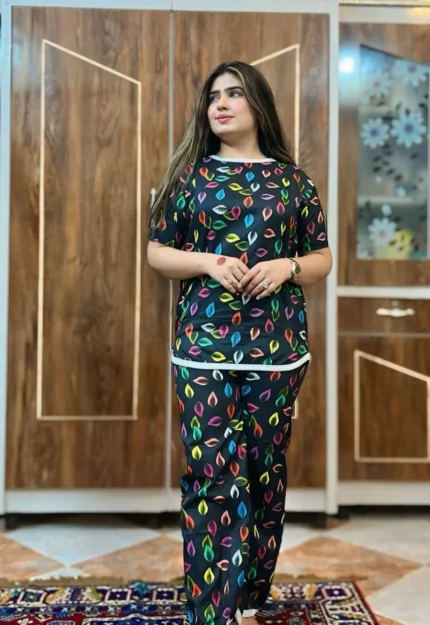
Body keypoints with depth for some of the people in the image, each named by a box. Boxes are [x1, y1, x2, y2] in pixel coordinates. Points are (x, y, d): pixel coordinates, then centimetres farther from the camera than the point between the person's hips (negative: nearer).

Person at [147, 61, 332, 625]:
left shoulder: (293, 181, 7)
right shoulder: (191, 175, 7)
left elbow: (322, 258, 11)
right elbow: (157, 251, 6)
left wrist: (287, 266, -11)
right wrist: (209, 263, -12)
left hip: (276, 348, 1)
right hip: (203, 347, -1)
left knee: (264, 472, 9)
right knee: (213, 475, -4)